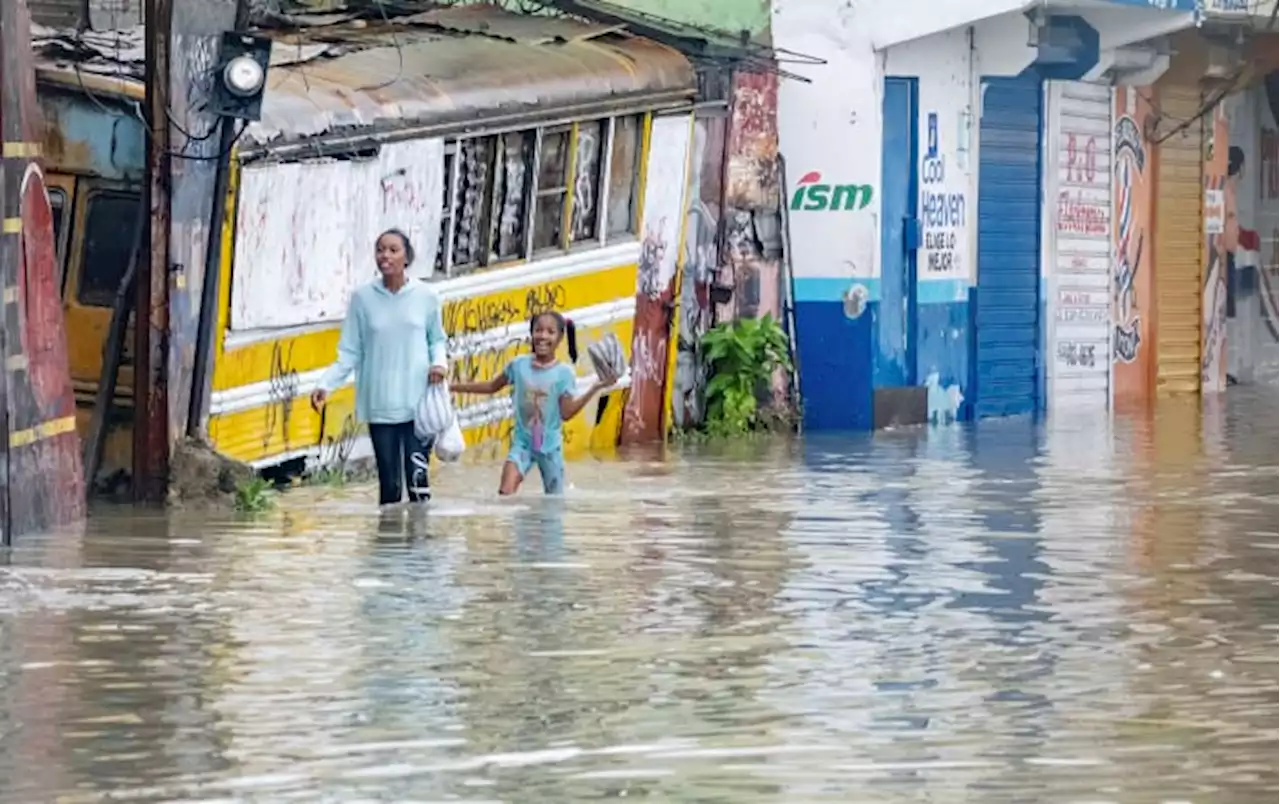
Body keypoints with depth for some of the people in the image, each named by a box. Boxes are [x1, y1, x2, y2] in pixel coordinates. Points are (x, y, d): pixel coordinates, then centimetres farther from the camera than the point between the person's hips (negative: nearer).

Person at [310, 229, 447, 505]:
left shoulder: (426, 296, 0)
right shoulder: (363, 298, 1)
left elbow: (436, 339, 14)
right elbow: (350, 353, 4)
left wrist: (440, 362, -8)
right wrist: (326, 384, -8)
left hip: (418, 405, -1)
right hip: (380, 407, 1)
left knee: (418, 477, -9)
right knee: (389, 483, 3)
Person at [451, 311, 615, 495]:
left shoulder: (564, 373, -9)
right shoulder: (519, 365, -3)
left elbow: (566, 412, -13)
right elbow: (492, 386, 11)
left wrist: (595, 389, -21)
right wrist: (454, 387, 11)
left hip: (550, 446, -1)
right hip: (522, 442, 1)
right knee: (506, 493, -20)